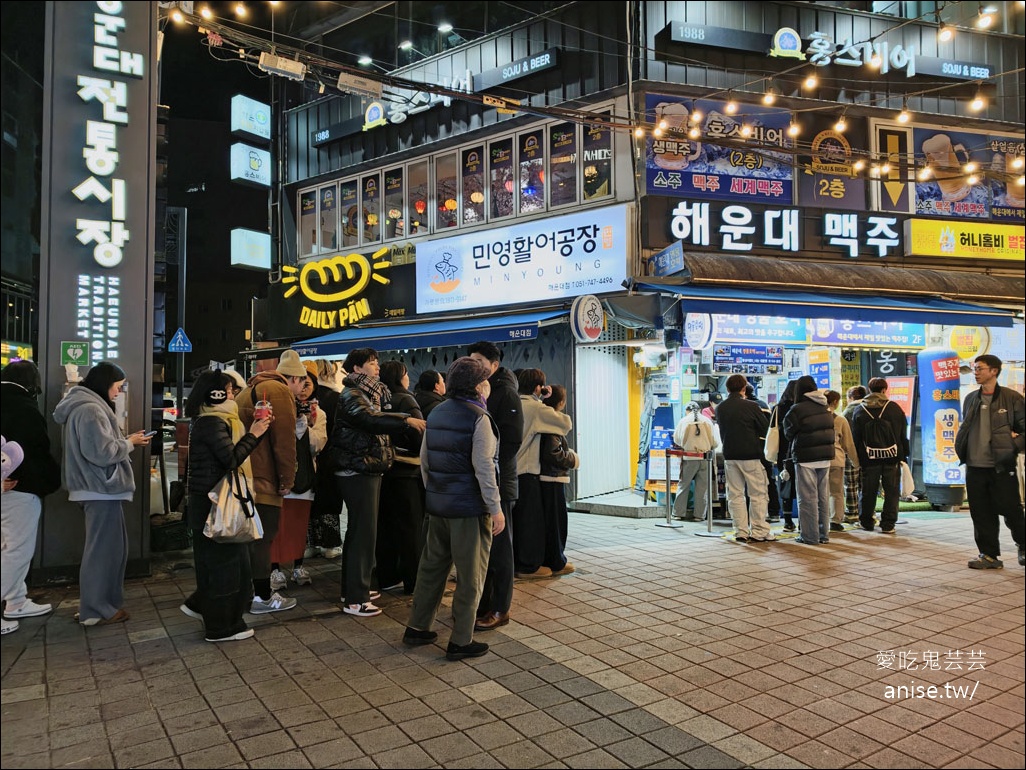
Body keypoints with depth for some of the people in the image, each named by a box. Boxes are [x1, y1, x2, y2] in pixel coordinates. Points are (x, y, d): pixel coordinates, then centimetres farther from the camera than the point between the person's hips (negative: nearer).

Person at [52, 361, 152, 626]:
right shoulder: (90, 410, -18)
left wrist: (126, 441, 10)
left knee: (112, 546, 15)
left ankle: (104, 602, 23)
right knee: (103, 548, -3)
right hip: (100, 490, -11)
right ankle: (96, 610, 6)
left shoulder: (88, 406, 17)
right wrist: (129, 443, -9)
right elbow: (102, 452, -23)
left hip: (99, 488, 11)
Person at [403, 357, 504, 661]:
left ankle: (417, 627, 27)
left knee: (432, 566, 17)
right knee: (470, 576, 3)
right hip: (470, 509, -7)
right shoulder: (478, 418, -13)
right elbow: (483, 467, -18)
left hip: (437, 506, 7)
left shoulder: (437, 413, 9)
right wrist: (496, 508, -13)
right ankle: (461, 642, 10)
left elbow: (424, 458, 13)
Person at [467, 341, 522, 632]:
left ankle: (500, 610, 12)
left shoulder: (505, 392, -8)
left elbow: (512, 440, -15)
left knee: (498, 547, 2)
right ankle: (481, 603, 25)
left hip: (498, 481, -7)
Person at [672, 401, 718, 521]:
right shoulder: (707, 421, 2)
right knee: (702, 487, 8)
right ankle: (699, 514, 10)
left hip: (689, 458, -1)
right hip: (705, 458, 1)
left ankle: (679, 513, 13)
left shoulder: (683, 421, -1)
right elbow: (715, 443, 1)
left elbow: (676, 440, 6)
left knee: (683, 485, 10)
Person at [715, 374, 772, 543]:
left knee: (735, 494, 8)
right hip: (750, 454, -4)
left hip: (729, 455, 4)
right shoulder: (751, 406, -10)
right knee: (758, 494, 4)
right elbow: (766, 429, -2)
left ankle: (741, 532, 8)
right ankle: (759, 532, 3)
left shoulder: (720, 408, 3)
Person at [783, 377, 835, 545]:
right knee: (823, 497, 13)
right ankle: (823, 534, 20)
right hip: (825, 457, 7)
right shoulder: (825, 408, 8)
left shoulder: (797, 409, -13)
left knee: (808, 498, 0)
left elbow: (789, 433, -5)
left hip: (806, 458, -7)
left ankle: (810, 536, 3)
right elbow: (830, 430, 9)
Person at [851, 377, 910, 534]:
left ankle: (866, 522, 17)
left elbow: (855, 437, 3)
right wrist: (904, 455, 11)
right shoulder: (894, 408, 1)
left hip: (869, 458, 1)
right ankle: (888, 524, 4)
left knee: (868, 492, 10)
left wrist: (858, 457, 9)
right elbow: (903, 434, 4)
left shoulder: (860, 410, 2)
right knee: (891, 491, 6)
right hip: (892, 457, 0)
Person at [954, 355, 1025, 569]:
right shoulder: (970, 399, 11)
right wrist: (962, 450, 7)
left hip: (1002, 467, -4)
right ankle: (989, 555, 18)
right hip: (975, 467, 5)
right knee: (981, 513, 8)